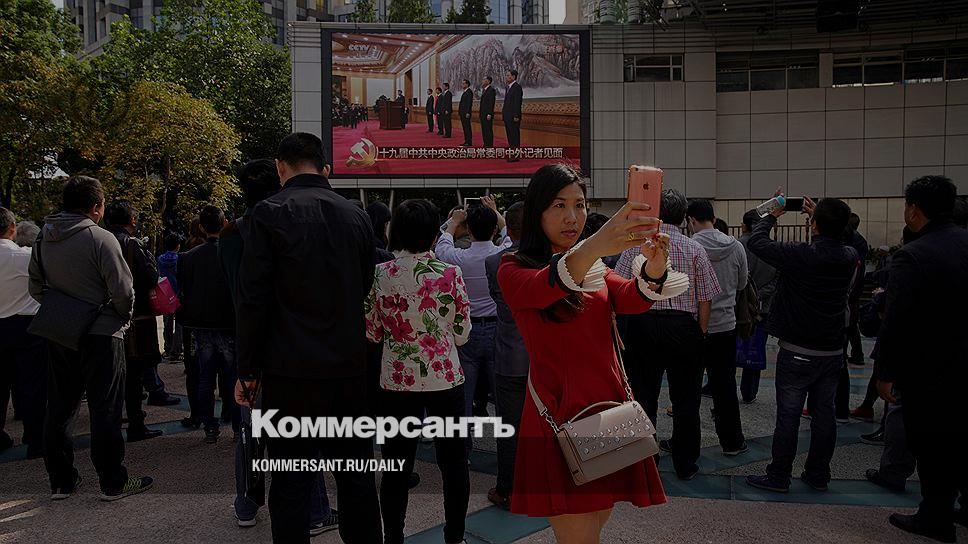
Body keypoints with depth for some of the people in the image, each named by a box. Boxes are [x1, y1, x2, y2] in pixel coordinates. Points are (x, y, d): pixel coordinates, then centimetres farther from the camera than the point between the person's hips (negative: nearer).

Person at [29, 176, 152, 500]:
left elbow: (36, 287, 13)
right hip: (100, 335, -6)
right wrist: (124, 317, 2)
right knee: (105, 410, 1)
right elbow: (123, 290, -16)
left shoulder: (44, 239, 6)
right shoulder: (100, 239, -15)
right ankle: (112, 483, 8)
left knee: (59, 409, 13)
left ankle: (60, 482, 22)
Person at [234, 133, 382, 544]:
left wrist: (248, 370, -2)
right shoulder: (357, 216, 6)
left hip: (292, 371, -4)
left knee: (292, 483, 5)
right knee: (356, 477, 16)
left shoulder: (270, 213, -8)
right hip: (350, 367, 5)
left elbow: (253, 299, -10)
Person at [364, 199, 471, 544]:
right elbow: (462, 333, -3)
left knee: (397, 464, 12)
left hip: (397, 382, 1)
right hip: (445, 380, -1)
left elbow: (372, 333, 2)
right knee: (453, 461, 13)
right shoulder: (450, 274, -10)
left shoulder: (380, 275, -6)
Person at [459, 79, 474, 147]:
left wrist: (468, 113, -23)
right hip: (462, 113, 10)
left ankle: (469, 142, -7)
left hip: (466, 113, -10)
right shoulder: (464, 92, 19)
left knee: (467, 127, -8)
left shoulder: (469, 92, -11)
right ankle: (466, 141, 14)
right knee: (464, 127, 11)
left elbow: (469, 103, -18)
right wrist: (459, 111, 17)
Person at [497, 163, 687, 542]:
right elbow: (541, 289, -27)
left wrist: (654, 267, -29)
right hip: (560, 414, -6)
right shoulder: (514, 270, -3)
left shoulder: (595, 269, 16)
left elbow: (632, 299, -5)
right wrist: (597, 245, -46)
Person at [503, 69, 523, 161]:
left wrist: (516, 116, -21)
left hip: (513, 117, -10)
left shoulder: (517, 87, -12)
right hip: (507, 116, 10)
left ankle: (515, 156, -4)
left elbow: (518, 102, -18)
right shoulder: (509, 87, 18)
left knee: (515, 135, -6)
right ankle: (511, 154, 17)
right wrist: (503, 113, 16)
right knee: (510, 136, 11)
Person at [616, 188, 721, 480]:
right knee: (685, 398, 12)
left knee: (643, 395, 11)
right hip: (684, 326, 0)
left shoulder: (636, 245, 0)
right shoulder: (694, 249, 0)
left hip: (642, 324, 0)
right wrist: (700, 333, 6)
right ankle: (685, 464, 22)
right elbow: (705, 298, -2)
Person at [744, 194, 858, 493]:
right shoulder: (850, 257, -3)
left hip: (798, 352, -5)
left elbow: (757, 242, -10)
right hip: (833, 352, 5)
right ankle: (818, 475, 23)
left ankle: (778, 477, 10)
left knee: (788, 415, 2)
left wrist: (772, 214, 6)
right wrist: (818, 216, 23)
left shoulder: (800, 255, -20)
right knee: (824, 414, 13)